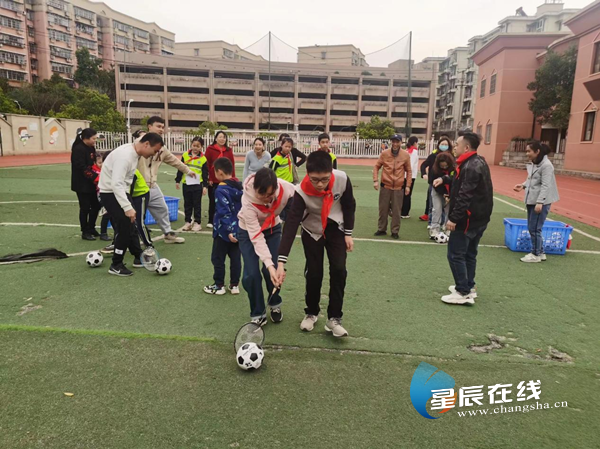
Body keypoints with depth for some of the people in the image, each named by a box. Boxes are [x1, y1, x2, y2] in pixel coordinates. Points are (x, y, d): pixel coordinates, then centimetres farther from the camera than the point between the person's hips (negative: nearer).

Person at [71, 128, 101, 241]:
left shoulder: (91, 148, 11)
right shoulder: (78, 149, -15)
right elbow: (82, 168, -22)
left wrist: (97, 176, -2)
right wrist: (95, 177, -24)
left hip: (91, 184, 8)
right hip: (82, 184, -8)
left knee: (96, 205, 12)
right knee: (85, 208, 0)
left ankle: (91, 228, 28)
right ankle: (85, 232, 12)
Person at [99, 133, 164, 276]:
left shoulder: (136, 153, 3)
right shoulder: (125, 155, -28)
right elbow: (116, 183, -35)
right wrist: (127, 207, -40)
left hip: (121, 190, 9)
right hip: (110, 192, -9)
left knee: (130, 225, 14)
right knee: (124, 226, -10)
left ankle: (139, 257, 27)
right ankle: (116, 265, 3)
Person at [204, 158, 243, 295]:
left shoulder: (221, 190, -18)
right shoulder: (240, 187, 6)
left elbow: (224, 212, -23)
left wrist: (228, 230, -23)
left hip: (224, 231, -7)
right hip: (239, 230, 7)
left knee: (218, 259, 7)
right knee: (236, 258, 12)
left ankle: (219, 286, 16)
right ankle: (235, 285, 20)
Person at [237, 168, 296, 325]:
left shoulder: (287, 189, -32)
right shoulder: (248, 202, -38)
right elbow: (256, 237, -36)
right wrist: (269, 264, -44)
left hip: (273, 228, 2)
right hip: (249, 231, -2)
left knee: (271, 271, -7)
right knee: (251, 274, -9)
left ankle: (275, 305, 22)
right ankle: (257, 314, 11)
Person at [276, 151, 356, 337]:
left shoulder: (342, 179, -29)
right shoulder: (301, 192, -35)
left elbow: (349, 205, -9)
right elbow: (291, 225, -39)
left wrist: (348, 233, -5)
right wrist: (281, 262, -45)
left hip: (335, 227, 2)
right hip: (312, 230, -1)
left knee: (338, 270, -8)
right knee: (313, 273, -2)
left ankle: (334, 318, 4)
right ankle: (311, 313, 22)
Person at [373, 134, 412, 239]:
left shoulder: (406, 155, -1)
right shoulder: (384, 153, -1)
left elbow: (409, 171, 5)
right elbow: (376, 167, 5)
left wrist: (408, 185, 1)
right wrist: (375, 180, -5)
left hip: (399, 188, -1)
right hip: (385, 186, 1)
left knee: (396, 211, 2)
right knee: (383, 209, 8)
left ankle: (395, 231, 13)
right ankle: (381, 229, 21)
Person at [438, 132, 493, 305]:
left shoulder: (471, 167, -21)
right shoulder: (478, 162, 11)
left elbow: (465, 196, -27)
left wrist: (454, 218, -26)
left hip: (468, 219, -10)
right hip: (478, 217, 10)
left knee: (455, 254, -4)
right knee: (469, 254, 18)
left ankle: (463, 293, 0)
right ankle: (469, 287, 27)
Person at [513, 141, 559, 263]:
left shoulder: (546, 165, -16)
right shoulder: (532, 164, 10)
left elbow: (546, 185, -19)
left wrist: (540, 202, -24)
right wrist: (523, 185, 2)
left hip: (541, 201, -9)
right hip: (531, 200, 9)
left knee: (534, 229, -3)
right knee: (531, 228, 13)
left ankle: (536, 254, 10)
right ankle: (540, 253, 25)